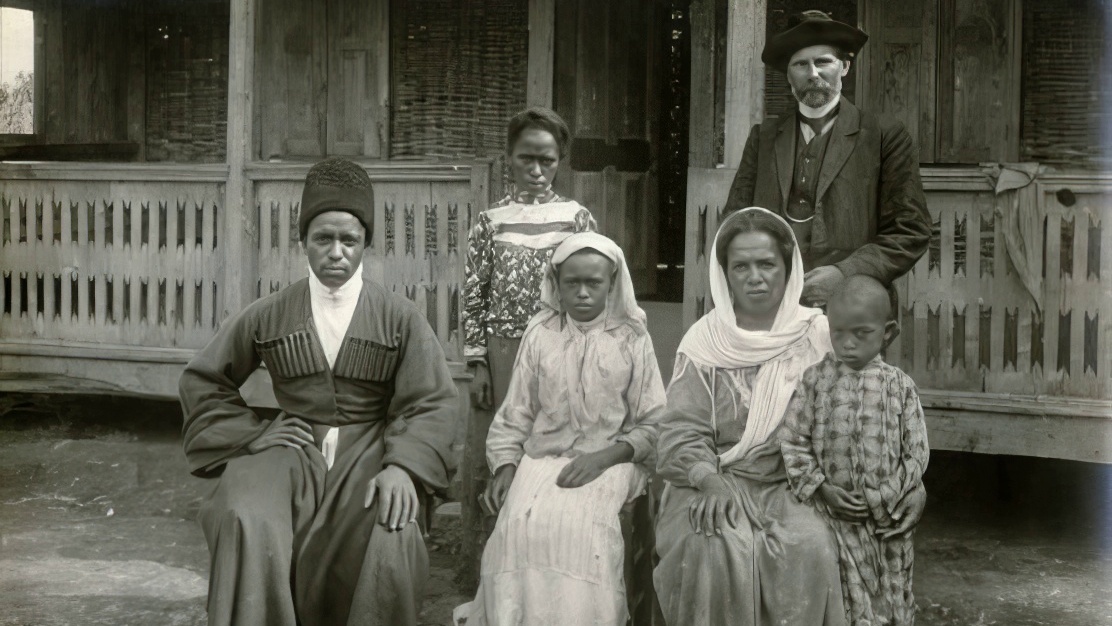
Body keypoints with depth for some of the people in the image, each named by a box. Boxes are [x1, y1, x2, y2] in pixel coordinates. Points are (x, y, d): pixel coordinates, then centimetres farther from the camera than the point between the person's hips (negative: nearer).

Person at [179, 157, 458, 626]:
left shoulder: (400, 319, 4)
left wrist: (403, 466, -22)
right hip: (293, 449, 1)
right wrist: (250, 433, 4)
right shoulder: (268, 316, 9)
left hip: (368, 451, -1)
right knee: (250, 529, -30)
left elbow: (430, 402, -4)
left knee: (390, 544, -31)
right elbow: (202, 381, 19)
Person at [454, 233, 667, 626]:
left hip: (610, 460, -1)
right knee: (521, 524, -29)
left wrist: (603, 458, -13)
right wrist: (505, 468, -5)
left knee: (580, 527, -33)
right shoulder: (540, 334, 7)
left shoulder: (633, 340, 2)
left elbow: (653, 426, 2)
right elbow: (515, 415, 10)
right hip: (543, 456, 2)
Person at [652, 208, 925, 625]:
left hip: (797, 486, 1)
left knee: (808, 546, -31)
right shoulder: (705, 341, 2)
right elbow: (681, 435, -5)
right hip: (718, 485, 0)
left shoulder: (820, 337, 3)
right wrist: (711, 481, -24)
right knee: (714, 546, -31)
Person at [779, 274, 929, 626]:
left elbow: (916, 453, 0)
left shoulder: (899, 386, 0)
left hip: (887, 521, 2)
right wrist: (823, 489, -12)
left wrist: (882, 499, -9)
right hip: (834, 517, -1)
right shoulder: (816, 380, -2)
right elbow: (792, 442, -3)